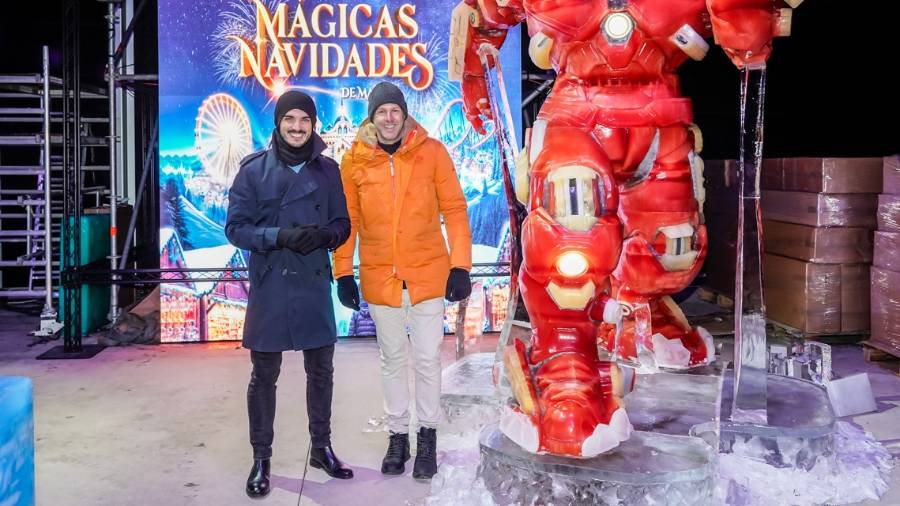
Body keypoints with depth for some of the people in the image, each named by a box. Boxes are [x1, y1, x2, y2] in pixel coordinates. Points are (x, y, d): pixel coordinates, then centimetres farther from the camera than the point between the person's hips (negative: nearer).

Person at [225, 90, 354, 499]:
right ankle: (261, 459, 21)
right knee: (264, 375, 7)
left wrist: (325, 234, -15)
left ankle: (322, 448, 31)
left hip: (315, 285, 3)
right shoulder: (254, 170, -5)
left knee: (321, 369, 13)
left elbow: (343, 223, 8)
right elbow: (236, 227, -5)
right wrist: (280, 237, -20)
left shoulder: (327, 170, 4)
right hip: (269, 286, -3)